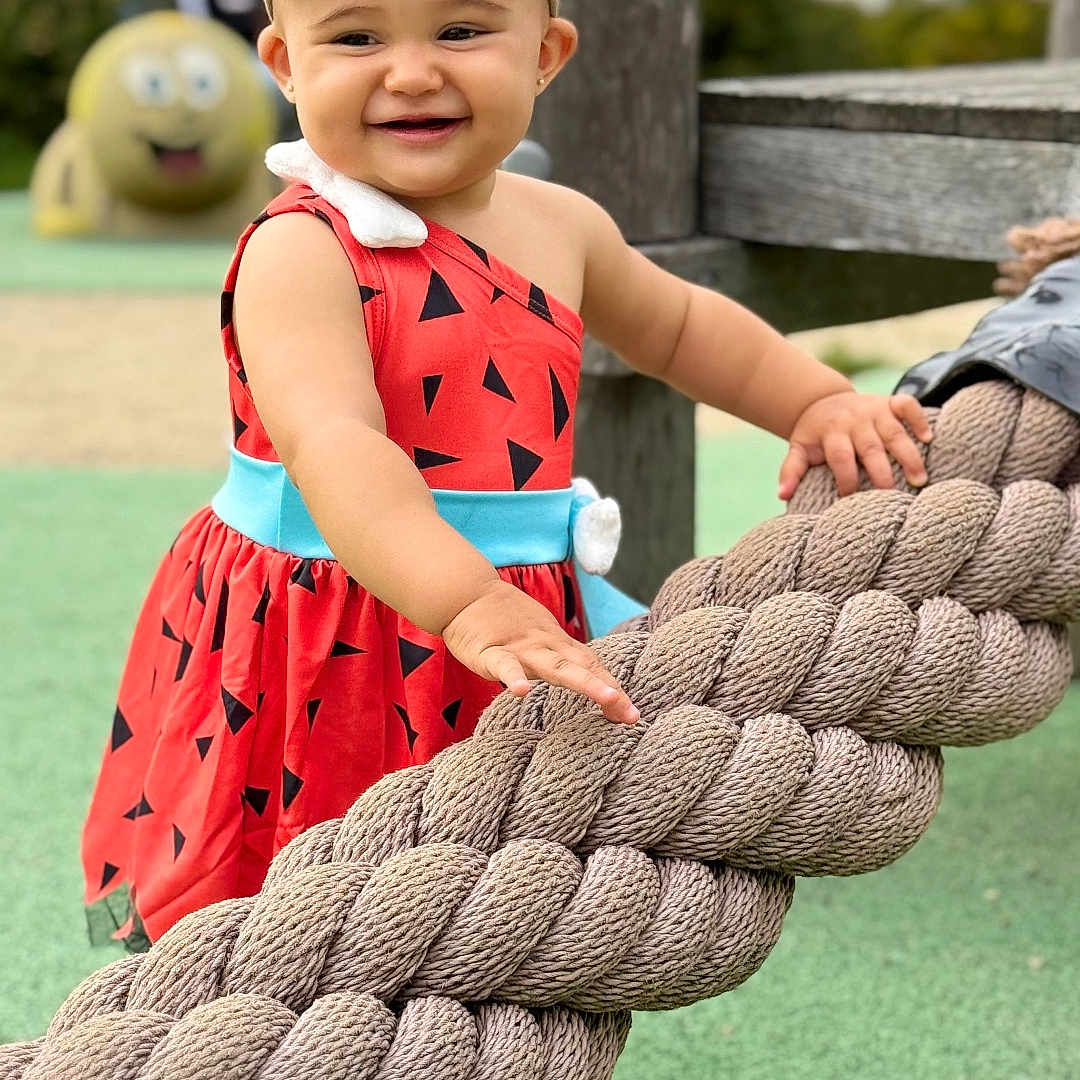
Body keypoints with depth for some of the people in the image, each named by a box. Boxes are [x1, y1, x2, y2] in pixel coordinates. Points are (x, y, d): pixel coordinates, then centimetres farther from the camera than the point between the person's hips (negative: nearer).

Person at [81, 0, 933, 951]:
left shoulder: (561, 228, 6)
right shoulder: (301, 252, -16)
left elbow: (680, 327, 26)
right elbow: (333, 443, -33)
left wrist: (818, 403, 11)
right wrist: (470, 603, -47)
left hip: (516, 615, 6)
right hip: (323, 660, -5)